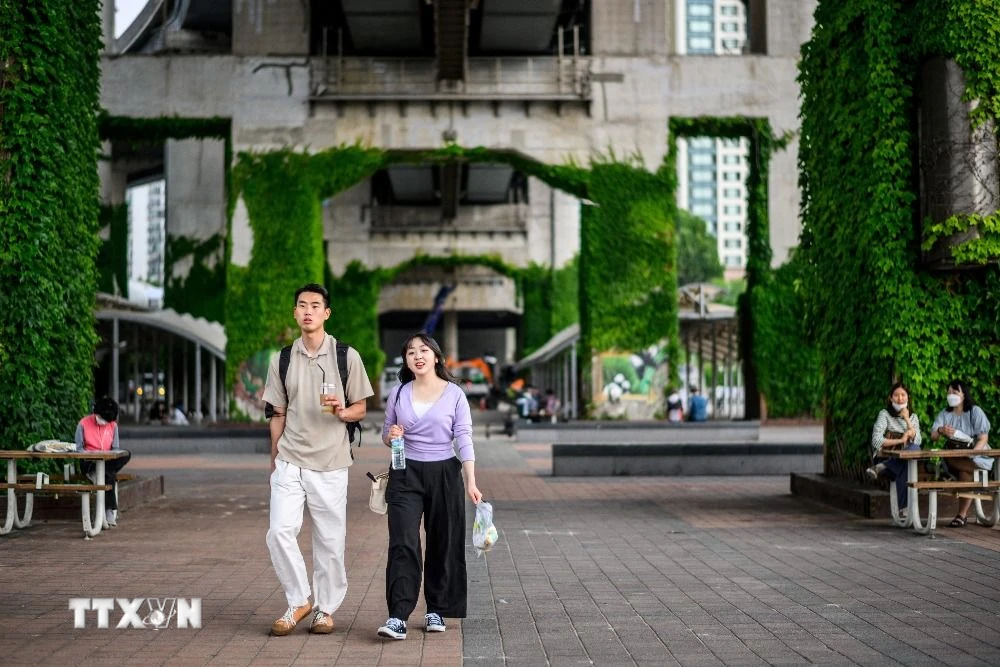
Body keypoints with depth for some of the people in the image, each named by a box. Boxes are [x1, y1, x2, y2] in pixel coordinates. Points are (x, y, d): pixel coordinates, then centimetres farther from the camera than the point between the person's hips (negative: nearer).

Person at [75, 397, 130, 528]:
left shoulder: (113, 425, 6)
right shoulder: (83, 423, -3)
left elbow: (115, 448, 6)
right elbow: (79, 448, -3)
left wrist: (110, 457, -16)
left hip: (108, 461, 4)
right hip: (89, 462, -4)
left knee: (127, 455, -29)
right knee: (110, 476, -33)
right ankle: (110, 514, -32)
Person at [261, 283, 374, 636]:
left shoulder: (346, 356, 1)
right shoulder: (282, 360, 8)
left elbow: (360, 410, 5)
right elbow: (278, 415, 13)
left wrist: (341, 411, -17)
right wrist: (274, 460, 12)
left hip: (330, 464, -1)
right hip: (289, 462, 2)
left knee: (330, 540, 3)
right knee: (280, 532, -11)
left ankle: (325, 608, 19)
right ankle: (298, 601, 7)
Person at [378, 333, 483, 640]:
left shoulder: (454, 394, -1)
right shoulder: (398, 394, 6)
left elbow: (464, 440, -4)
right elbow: (386, 436, 16)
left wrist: (471, 482, -13)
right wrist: (391, 436, -9)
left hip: (444, 474, 0)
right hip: (406, 475, 1)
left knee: (443, 544, 5)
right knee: (403, 544, -11)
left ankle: (436, 610, 19)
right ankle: (398, 617, -14)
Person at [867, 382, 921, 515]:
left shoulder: (913, 417, 16)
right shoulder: (884, 414, 1)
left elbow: (917, 442, -1)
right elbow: (876, 440, -13)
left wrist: (907, 420, -6)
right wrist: (900, 440, -10)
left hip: (903, 459, 4)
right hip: (884, 457, -4)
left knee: (915, 449, -32)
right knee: (904, 468, -37)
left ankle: (882, 468, -30)